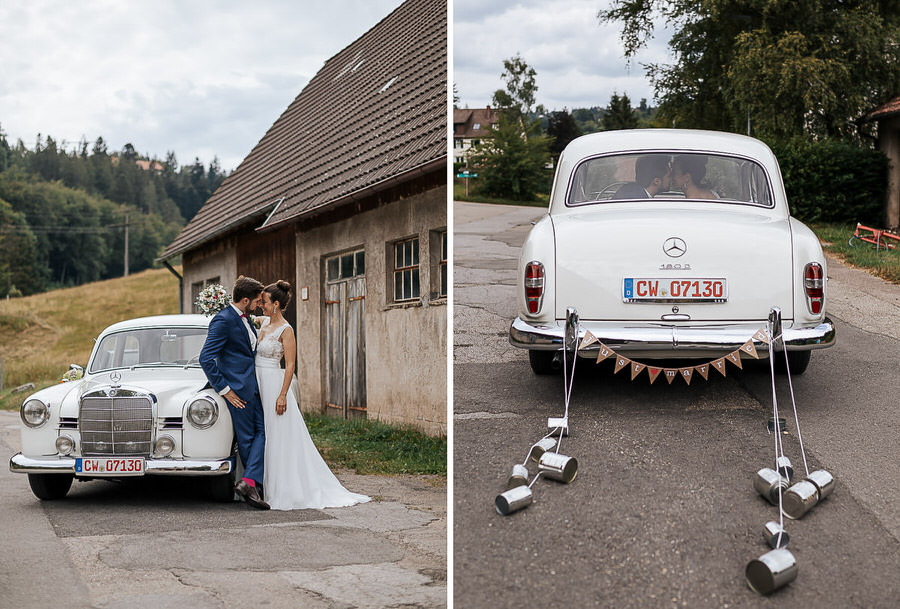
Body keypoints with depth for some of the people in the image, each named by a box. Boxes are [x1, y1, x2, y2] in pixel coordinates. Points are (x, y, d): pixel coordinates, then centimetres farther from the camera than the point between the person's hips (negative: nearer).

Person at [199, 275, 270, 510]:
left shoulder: (245, 319, 13)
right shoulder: (223, 320, -15)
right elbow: (206, 358, -19)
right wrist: (224, 390, -17)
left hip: (252, 387, 9)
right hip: (238, 389, -9)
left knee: (262, 431, 0)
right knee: (246, 439, -1)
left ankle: (248, 483, -6)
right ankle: (250, 484, 7)